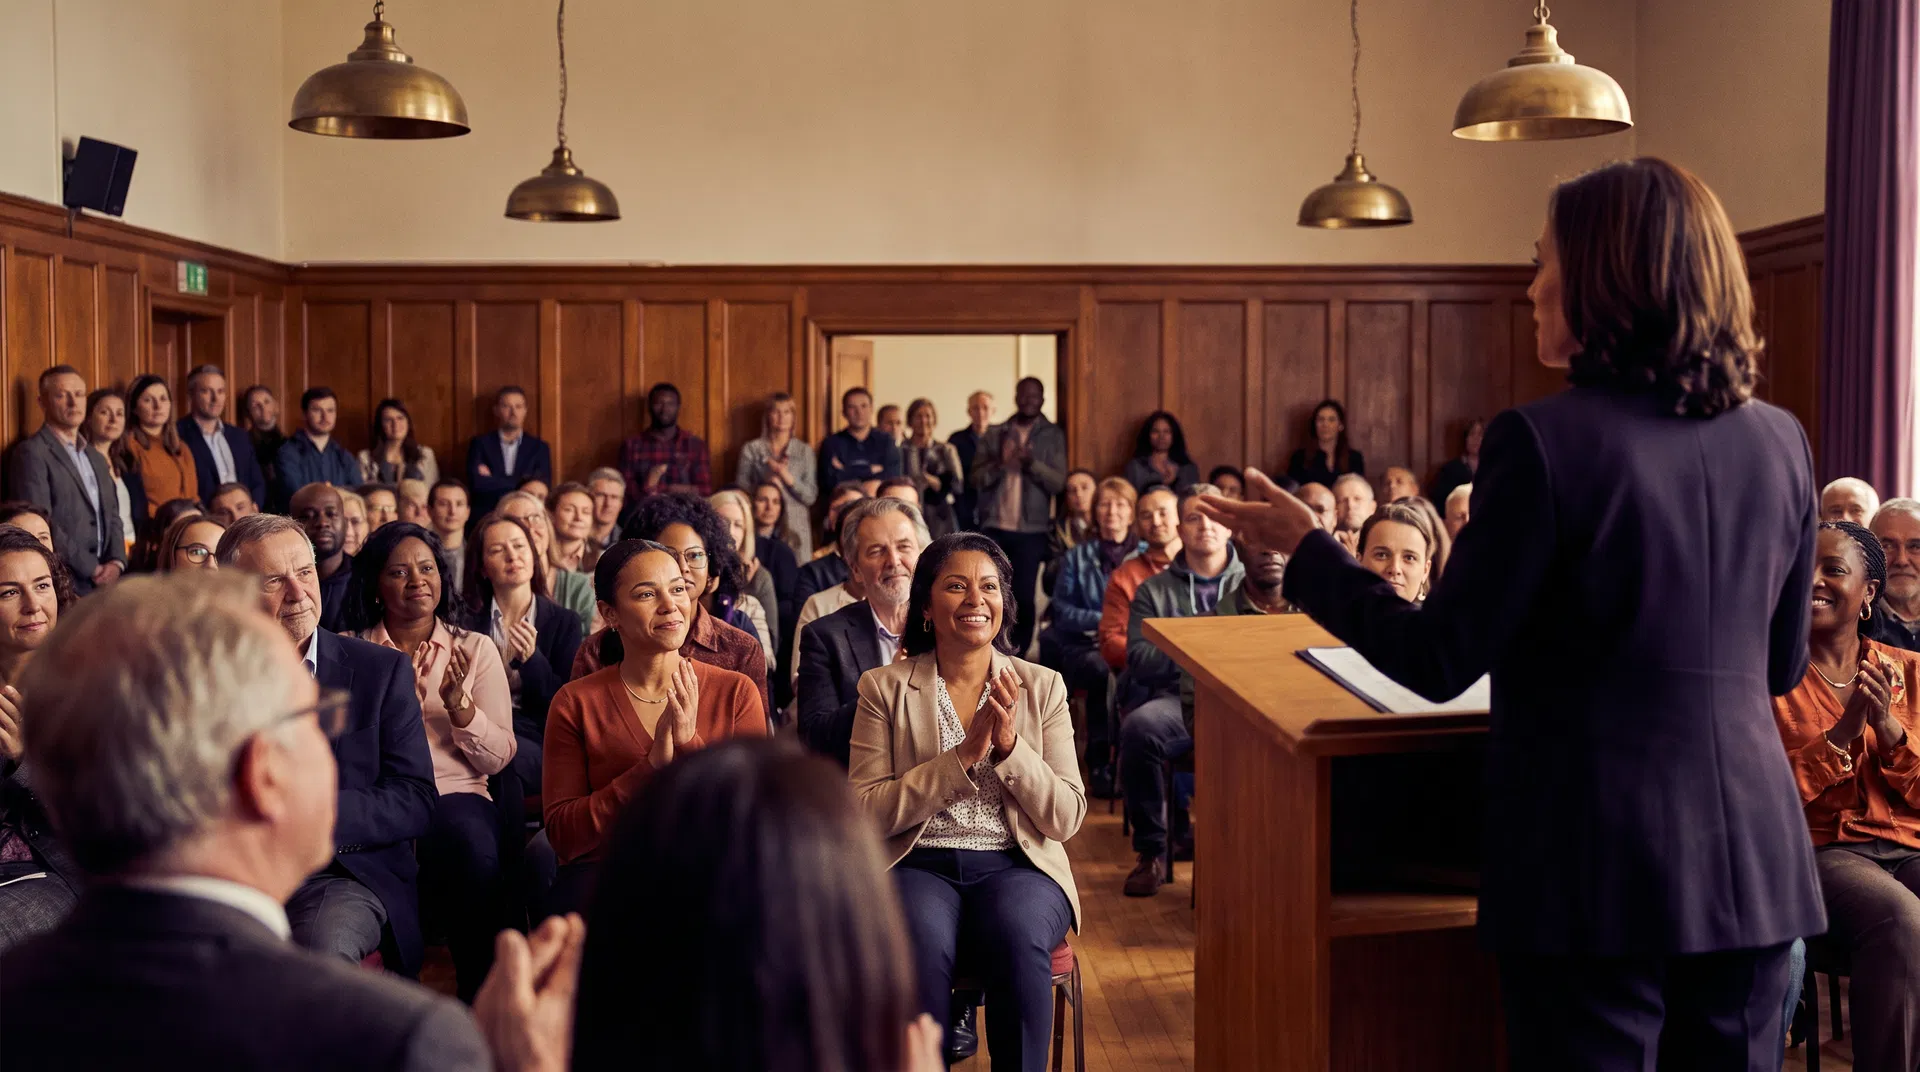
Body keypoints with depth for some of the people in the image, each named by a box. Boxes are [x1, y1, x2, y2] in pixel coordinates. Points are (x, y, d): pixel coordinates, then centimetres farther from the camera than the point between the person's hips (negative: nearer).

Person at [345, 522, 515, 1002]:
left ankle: (483, 1000, -23)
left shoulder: (476, 649, 15)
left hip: (457, 796, 1)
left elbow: (499, 758, 7)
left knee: (470, 841, -35)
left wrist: (458, 702, -9)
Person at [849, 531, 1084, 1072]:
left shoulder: (1041, 686, 9)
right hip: (918, 865, -1)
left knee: (1018, 940, -33)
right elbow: (866, 813, -5)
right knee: (921, 946, -34)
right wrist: (963, 756, -13)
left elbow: (1066, 819, 4)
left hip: (1017, 866, 1)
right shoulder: (884, 688, 5)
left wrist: (1009, 746, -11)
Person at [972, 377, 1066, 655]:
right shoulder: (995, 434, 9)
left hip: (1031, 530, -2)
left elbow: (1058, 482, -5)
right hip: (994, 526, 2)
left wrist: (1031, 462, -20)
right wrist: (1000, 462, -15)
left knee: (1024, 595, -2)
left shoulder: (1053, 436, 4)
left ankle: (1018, 655, 7)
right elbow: (975, 477, 3)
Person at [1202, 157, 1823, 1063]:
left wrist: (1304, 550, 1)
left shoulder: (1543, 440, -15)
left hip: (1599, 868, -5)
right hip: (1753, 863, 5)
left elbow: (1440, 662, -10)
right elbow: (1783, 667, 13)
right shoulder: (1780, 442, 3)